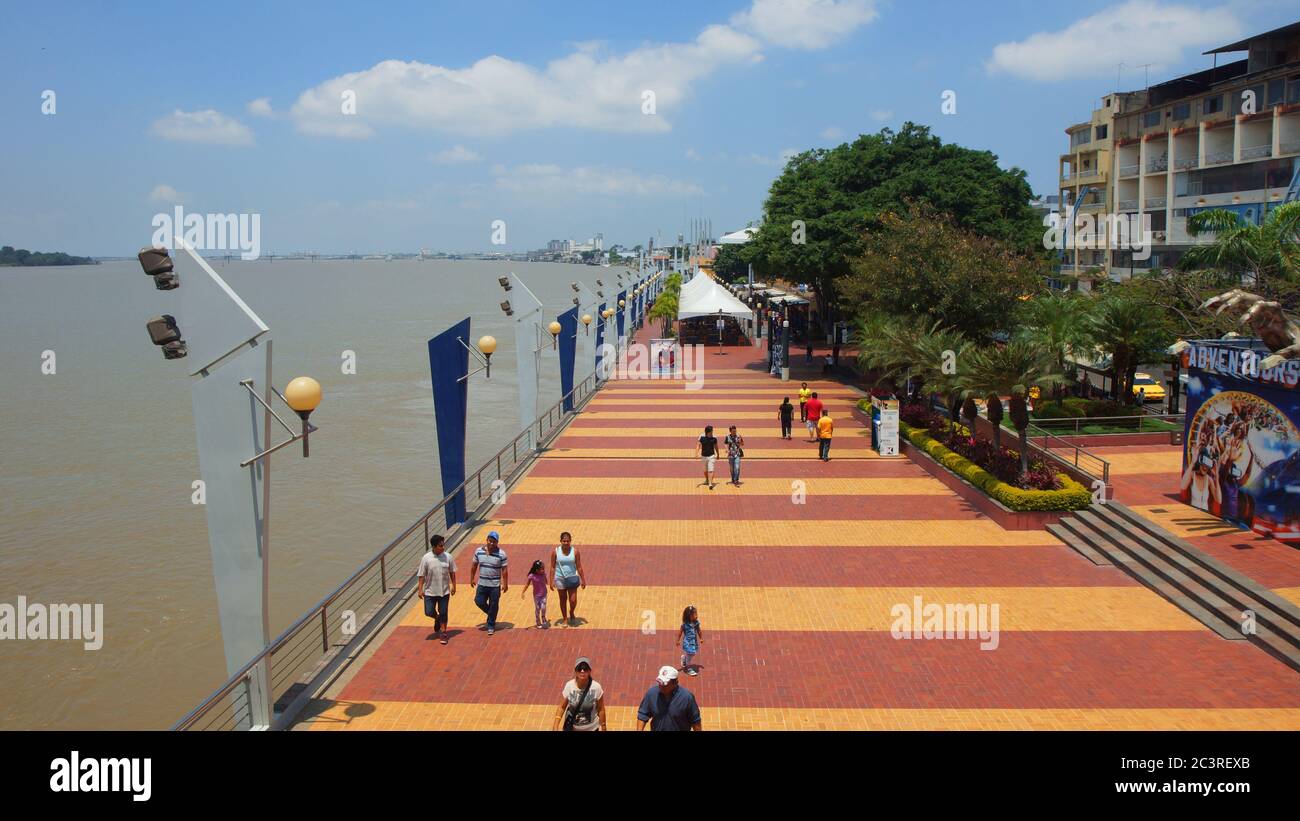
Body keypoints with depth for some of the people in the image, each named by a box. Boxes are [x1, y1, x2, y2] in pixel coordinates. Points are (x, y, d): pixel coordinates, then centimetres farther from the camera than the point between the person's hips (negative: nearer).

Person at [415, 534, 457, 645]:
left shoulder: (448, 557, -7)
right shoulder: (426, 558, -11)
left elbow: (452, 572, 5)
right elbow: (421, 575, -5)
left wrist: (453, 586, 4)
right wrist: (420, 589, -7)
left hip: (444, 591, 0)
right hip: (430, 591, 0)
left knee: (443, 613, 5)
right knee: (429, 612, 3)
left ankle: (443, 632, 19)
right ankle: (437, 619, 36)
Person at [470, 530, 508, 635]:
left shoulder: (501, 554, -11)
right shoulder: (479, 551, -1)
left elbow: (504, 570, -8)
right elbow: (474, 566, 9)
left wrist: (505, 584, -8)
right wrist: (472, 578, 11)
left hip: (495, 585, -3)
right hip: (482, 584, 3)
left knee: (493, 606, 4)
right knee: (479, 602, 3)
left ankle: (491, 626, 20)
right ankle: (491, 614, 32)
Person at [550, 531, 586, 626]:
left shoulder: (575, 551, -9)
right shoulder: (556, 552, -9)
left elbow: (579, 566, -3)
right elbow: (552, 567, -4)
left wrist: (583, 580, -1)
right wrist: (552, 581, -6)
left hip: (572, 578, 0)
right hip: (560, 579, 0)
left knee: (573, 600, -3)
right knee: (563, 600, 11)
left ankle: (572, 613, 29)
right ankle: (565, 619, 28)